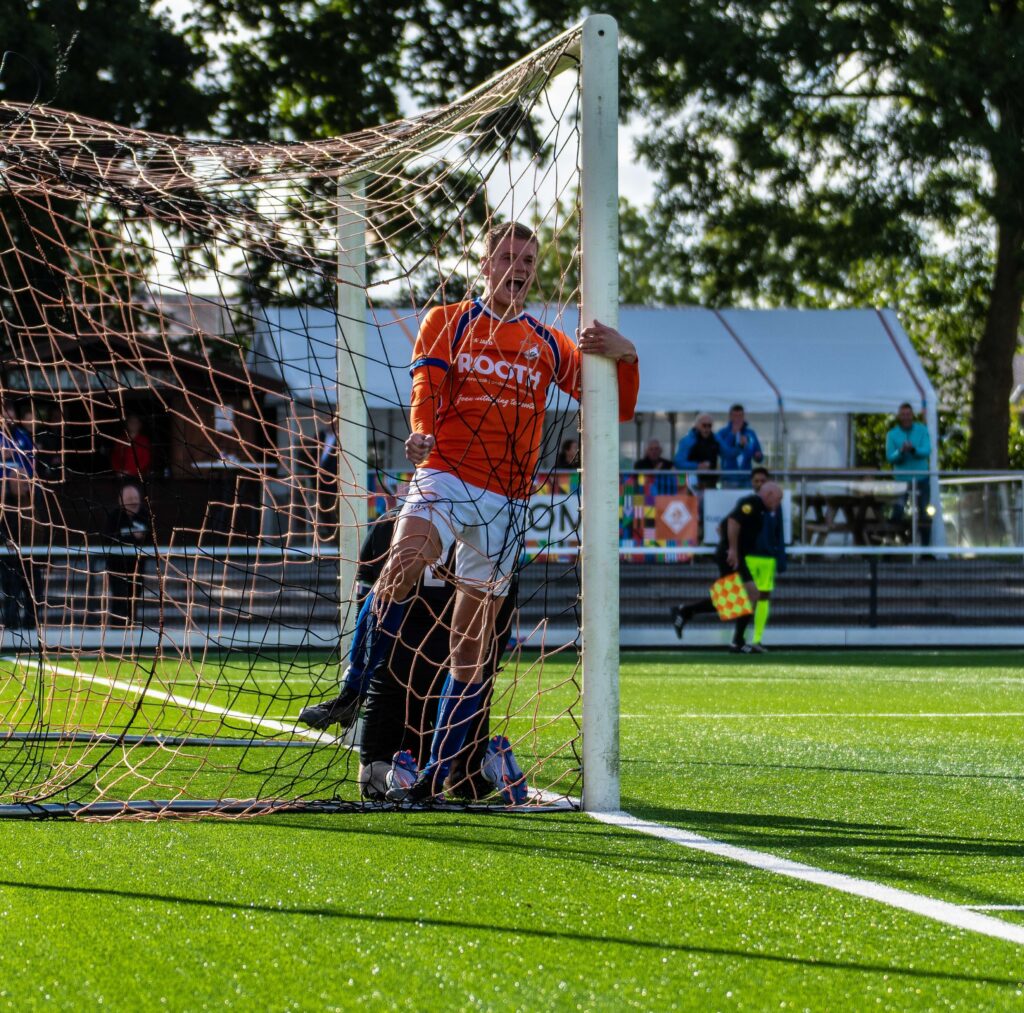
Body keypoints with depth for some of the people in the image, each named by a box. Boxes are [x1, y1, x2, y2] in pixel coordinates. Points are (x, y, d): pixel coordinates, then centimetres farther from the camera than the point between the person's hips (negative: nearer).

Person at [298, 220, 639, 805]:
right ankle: (352, 693, -25)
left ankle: (437, 776, 5)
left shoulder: (549, 346, 16)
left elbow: (618, 409, 14)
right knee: (401, 564, -34)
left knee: (473, 646, 0)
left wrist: (624, 357, -7)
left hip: (507, 502, 2)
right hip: (445, 475, -2)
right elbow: (427, 384, -4)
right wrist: (422, 430, -27)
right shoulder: (447, 323, 12)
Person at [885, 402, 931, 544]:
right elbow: (890, 457, -7)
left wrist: (914, 449, -31)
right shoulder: (892, 434, -1)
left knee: (925, 515, 5)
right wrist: (900, 452, -28)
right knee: (897, 514, -11)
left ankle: (925, 545, 14)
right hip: (901, 479, -1)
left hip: (921, 478, 1)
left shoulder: (922, 430, 0)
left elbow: (927, 451, -11)